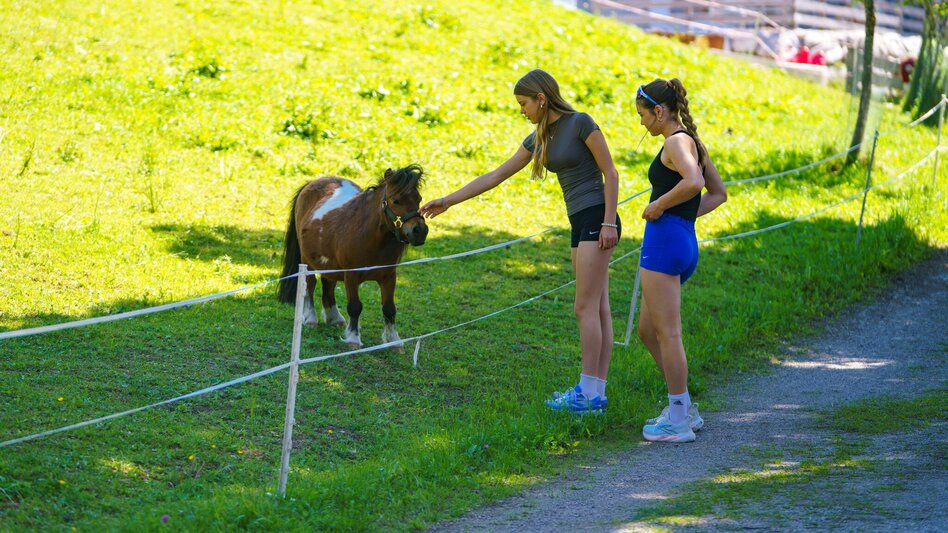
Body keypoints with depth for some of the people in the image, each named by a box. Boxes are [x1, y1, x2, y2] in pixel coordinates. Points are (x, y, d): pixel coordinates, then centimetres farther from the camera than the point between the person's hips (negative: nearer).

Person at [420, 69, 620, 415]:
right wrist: (448, 201, 16)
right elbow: (496, 176, 17)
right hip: (580, 225, 8)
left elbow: (610, 173, -11)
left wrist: (609, 223, -17)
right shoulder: (540, 138, 14)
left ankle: (587, 393, -8)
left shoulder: (580, 123, -10)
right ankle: (597, 393, 5)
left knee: (586, 308, -9)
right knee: (598, 310, 6)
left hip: (596, 221, -8)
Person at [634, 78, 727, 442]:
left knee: (667, 332, -6)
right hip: (685, 241, 10)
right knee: (648, 331, 17)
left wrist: (659, 205, -17)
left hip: (665, 238, -10)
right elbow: (718, 194, 25)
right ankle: (683, 409, 21)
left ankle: (678, 421, -3)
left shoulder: (677, 141, -10)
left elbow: (693, 182, -29)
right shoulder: (693, 142, 18)